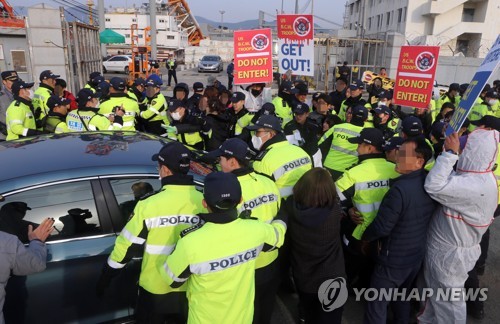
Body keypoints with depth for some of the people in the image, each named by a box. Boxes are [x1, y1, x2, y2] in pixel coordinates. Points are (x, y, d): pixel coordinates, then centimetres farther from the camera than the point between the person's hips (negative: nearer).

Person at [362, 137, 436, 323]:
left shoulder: (400, 189, -30)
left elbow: (381, 226, -25)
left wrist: (365, 236, -6)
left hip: (394, 260, -8)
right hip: (418, 255, 8)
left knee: (376, 305, 9)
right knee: (402, 296, 29)